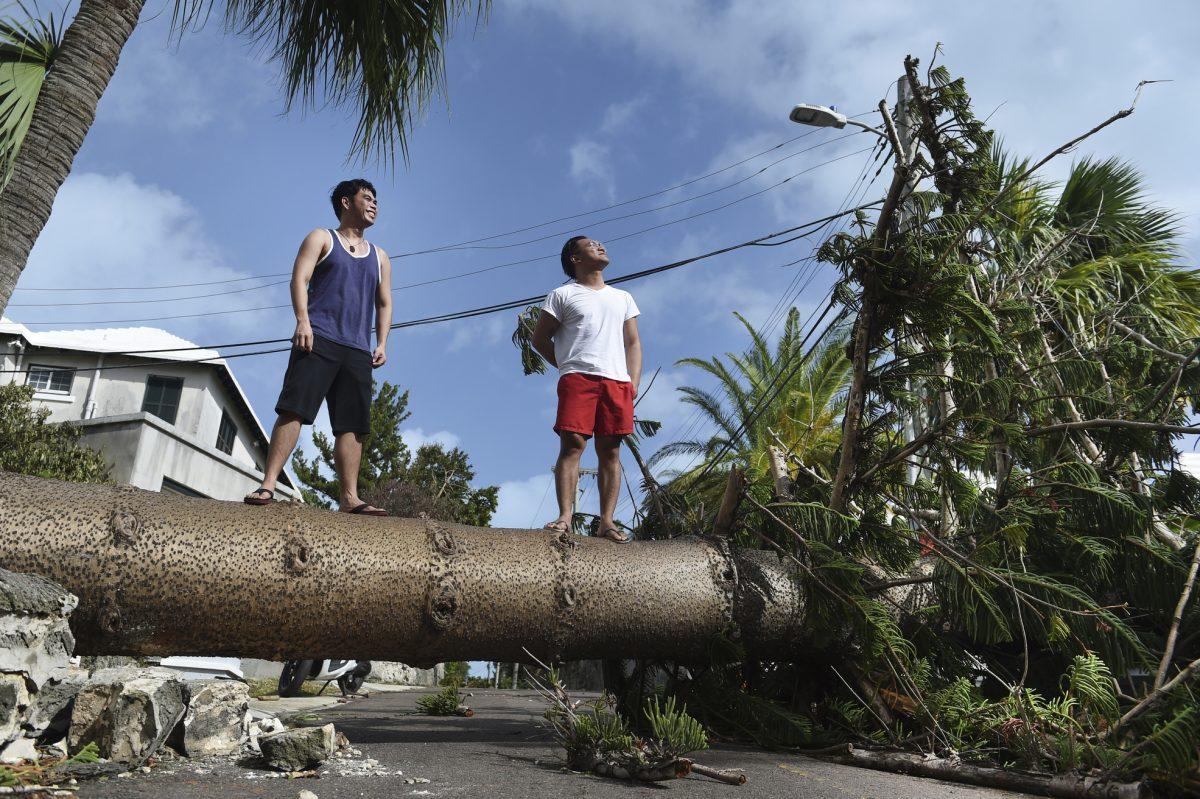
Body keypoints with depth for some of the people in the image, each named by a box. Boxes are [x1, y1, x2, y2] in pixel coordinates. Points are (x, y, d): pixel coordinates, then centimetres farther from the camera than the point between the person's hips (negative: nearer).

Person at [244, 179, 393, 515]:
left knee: (352, 424, -6)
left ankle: (349, 497, -11)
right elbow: (300, 279, 2)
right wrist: (302, 320, -15)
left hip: (358, 351, 4)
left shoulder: (379, 257, 27)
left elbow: (384, 304, 24)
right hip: (318, 339, -4)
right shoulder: (321, 238, 15)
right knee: (293, 408, -15)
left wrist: (381, 343, 8)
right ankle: (268, 485, -17)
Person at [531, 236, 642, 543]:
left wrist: (633, 382, 4)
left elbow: (633, 343, 18)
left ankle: (607, 520, -5)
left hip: (617, 381, 3)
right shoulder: (563, 295, 14)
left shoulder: (623, 298, 25)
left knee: (610, 451, -4)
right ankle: (565, 516, -17)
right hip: (577, 379, -3)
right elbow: (540, 338, 12)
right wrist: (568, 367, 6)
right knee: (572, 445, -14)